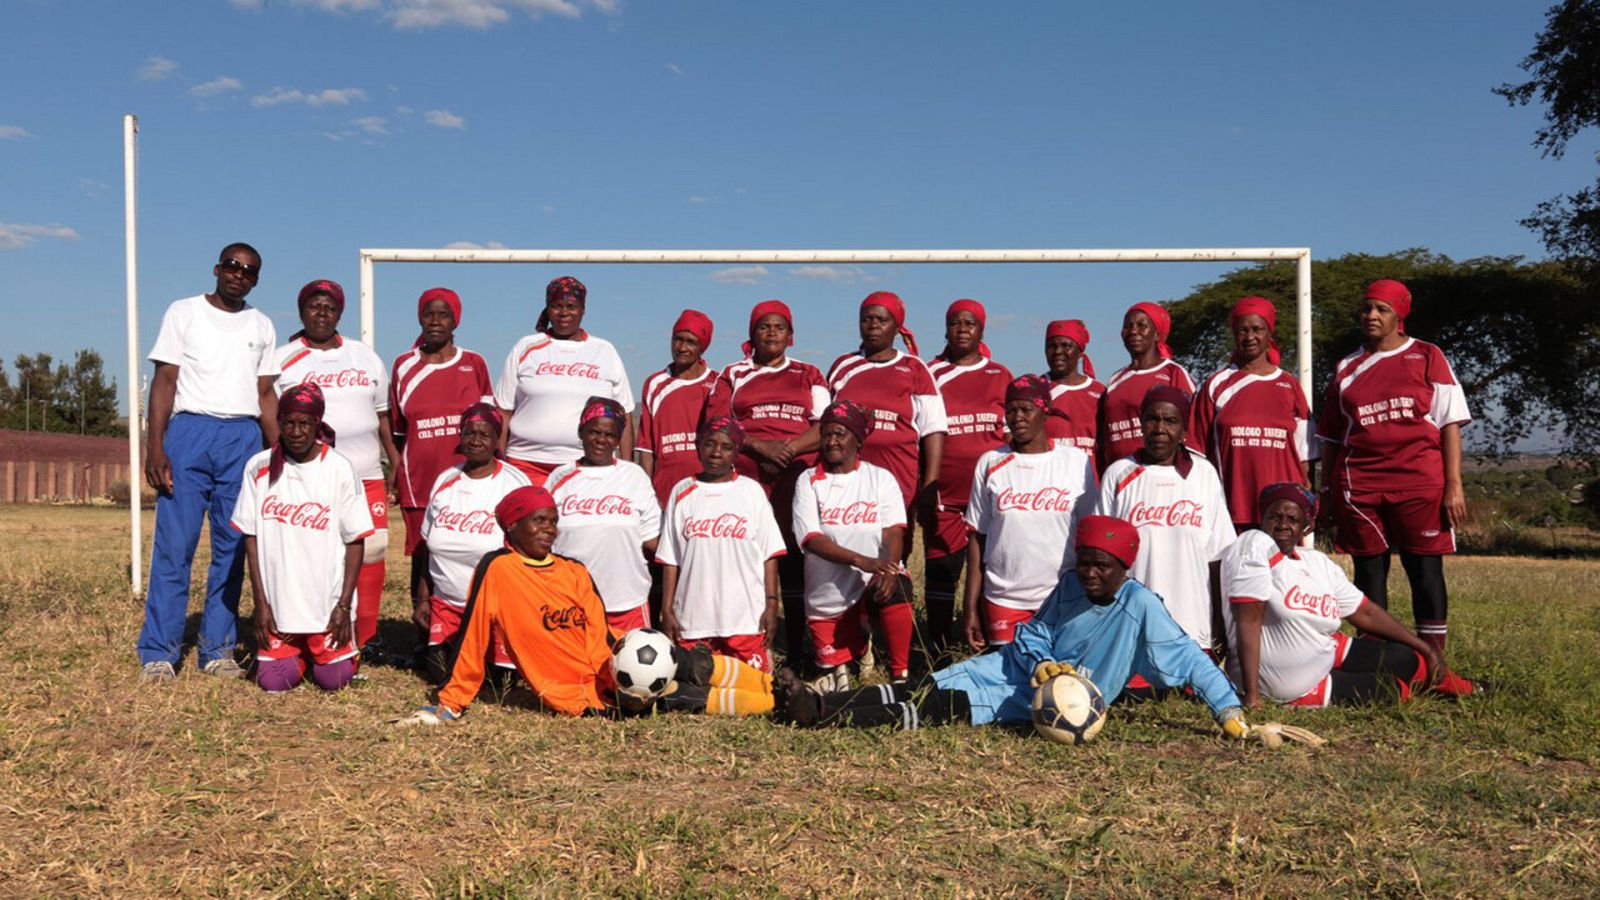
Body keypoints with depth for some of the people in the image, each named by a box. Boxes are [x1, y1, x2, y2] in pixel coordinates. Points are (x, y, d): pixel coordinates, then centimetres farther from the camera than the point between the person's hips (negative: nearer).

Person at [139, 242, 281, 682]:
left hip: (245, 437, 3)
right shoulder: (184, 312, 7)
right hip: (191, 431, -3)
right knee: (174, 545, -7)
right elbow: (164, 380, 1)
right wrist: (155, 445, -9)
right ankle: (158, 653, -2)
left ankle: (217, 650, 9)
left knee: (233, 547, 2)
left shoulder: (261, 326, 16)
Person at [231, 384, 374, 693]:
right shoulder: (259, 468, -2)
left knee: (333, 680, -4)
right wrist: (260, 603, -2)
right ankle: (297, 653, 29)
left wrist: (344, 605, -9)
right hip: (278, 603, 2)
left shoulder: (339, 469, -7)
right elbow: (251, 538, 2)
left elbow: (355, 541, -4)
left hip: (327, 603, -1)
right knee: (273, 682, -4)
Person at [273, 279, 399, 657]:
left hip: (366, 475, 3)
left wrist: (393, 456, 14)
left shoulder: (365, 357, 17)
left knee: (370, 553, -3)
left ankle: (364, 638, 8)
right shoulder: (283, 360, 8)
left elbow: (381, 413, 21)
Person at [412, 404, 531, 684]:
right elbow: (429, 547, 12)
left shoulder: (515, 483, -9)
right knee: (439, 674, 1)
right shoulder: (445, 481, 6)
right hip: (446, 603, 4)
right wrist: (422, 599, 9)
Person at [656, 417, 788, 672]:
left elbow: (769, 554, 3)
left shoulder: (752, 491, 5)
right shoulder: (682, 493, 8)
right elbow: (670, 559, 9)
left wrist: (771, 603, -4)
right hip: (692, 619, 2)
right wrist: (667, 610, 4)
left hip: (747, 619, -1)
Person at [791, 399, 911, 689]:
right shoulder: (808, 481, 0)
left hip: (874, 581, -1)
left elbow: (894, 532, -9)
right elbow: (811, 539, -12)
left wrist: (888, 568, -31)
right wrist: (862, 561, -25)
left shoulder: (881, 478, 2)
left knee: (895, 590, -34)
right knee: (832, 667, 1)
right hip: (826, 597, 1)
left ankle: (901, 676, -21)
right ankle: (857, 640, 33)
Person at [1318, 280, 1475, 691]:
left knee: (1425, 567, -1)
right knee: (1369, 568, 5)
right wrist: (1331, 494, 12)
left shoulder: (1427, 357, 7)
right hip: (1358, 484, 3)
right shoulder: (1347, 368, 14)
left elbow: (1450, 422, 1)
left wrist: (1453, 484, -7)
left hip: (1419, 480, -3)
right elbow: (1332, 437, 17)